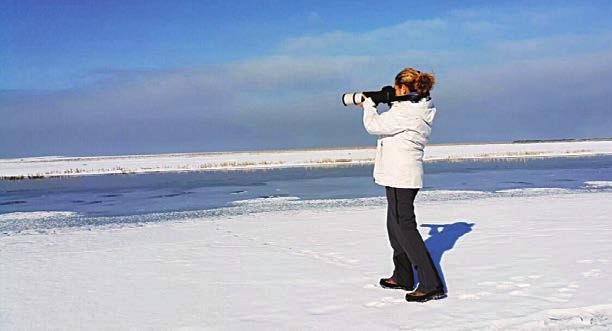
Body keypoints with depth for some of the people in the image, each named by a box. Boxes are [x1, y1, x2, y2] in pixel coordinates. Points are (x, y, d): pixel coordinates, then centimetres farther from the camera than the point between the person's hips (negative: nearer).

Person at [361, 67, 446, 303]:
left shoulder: (405, 111, -18)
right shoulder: (418, 109, 12)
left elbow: (374, 125, -14)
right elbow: (388, 123, 22)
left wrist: (368, 104, 3)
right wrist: (373, 105, 13)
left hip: (400, 178, -10)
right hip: (404, 176, 10)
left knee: (405, 228, -9)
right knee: (395, 226, 19)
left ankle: (431, 285, -9)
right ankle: (403, 277, 30)